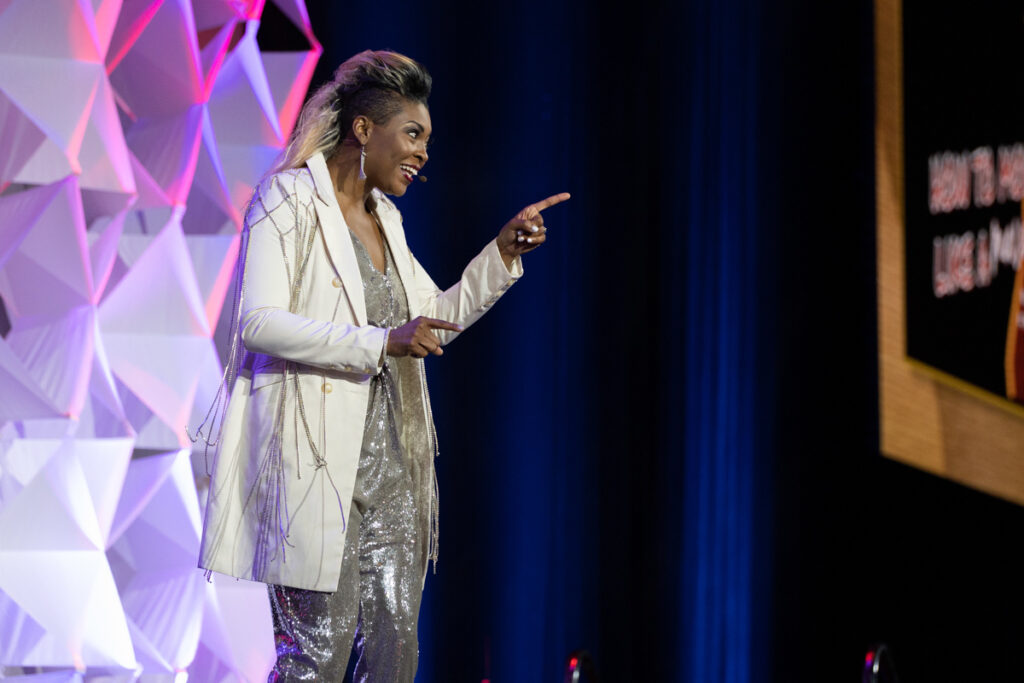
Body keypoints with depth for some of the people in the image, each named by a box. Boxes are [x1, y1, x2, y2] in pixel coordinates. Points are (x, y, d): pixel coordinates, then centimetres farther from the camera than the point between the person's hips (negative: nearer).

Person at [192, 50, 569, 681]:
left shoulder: (384, 218, 18)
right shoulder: (289, 200, -6)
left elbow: (437, 318, 28)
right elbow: (260, 322, -17)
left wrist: (505, 252, 16)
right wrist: (382, 343, -22)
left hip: (388, 461, 8)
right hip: (316, 462, -8)